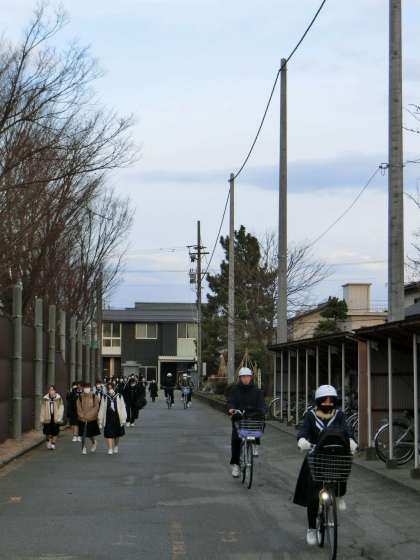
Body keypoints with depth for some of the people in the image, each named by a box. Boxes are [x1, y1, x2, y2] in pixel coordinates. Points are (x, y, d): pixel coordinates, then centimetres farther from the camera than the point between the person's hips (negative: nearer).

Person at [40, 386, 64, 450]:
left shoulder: (59, 399, -1)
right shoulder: (45, 399, 2)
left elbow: (61, 408, -1)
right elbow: (43, 409, 6)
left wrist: (59, 418, -8)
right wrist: (42, 419, 2)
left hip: (56, 418, -1)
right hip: (48, 418, 1)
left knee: (55, 432, 3)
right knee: (48, 432, 0)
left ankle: (53, 444, 16)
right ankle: (49, 441, 27)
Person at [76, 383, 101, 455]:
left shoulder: (94, 397, -2)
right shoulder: (80, 398, 0)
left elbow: (96, 407, -6)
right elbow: (79, 408, -1)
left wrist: (89, 415, -14)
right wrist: (83, 416, -12)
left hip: (92, 419, 0)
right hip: (83, 419, 0)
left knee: (91, 434, 8)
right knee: (84, 434, -3)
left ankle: (94, 443, 37)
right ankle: (83, 448, 6)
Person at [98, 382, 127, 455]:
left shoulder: (119, 397, -3)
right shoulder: (105, 397, -1)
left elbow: (122, 408, -1)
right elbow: (102, 408, 3)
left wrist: (123, 419, -4)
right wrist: (100, 420, 2)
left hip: (117, 418, 1)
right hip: (108, 418, -1)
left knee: (117, 434, 16)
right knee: (109, 434, -8)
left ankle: (116, 446, 38)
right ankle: (110, 449, -5)